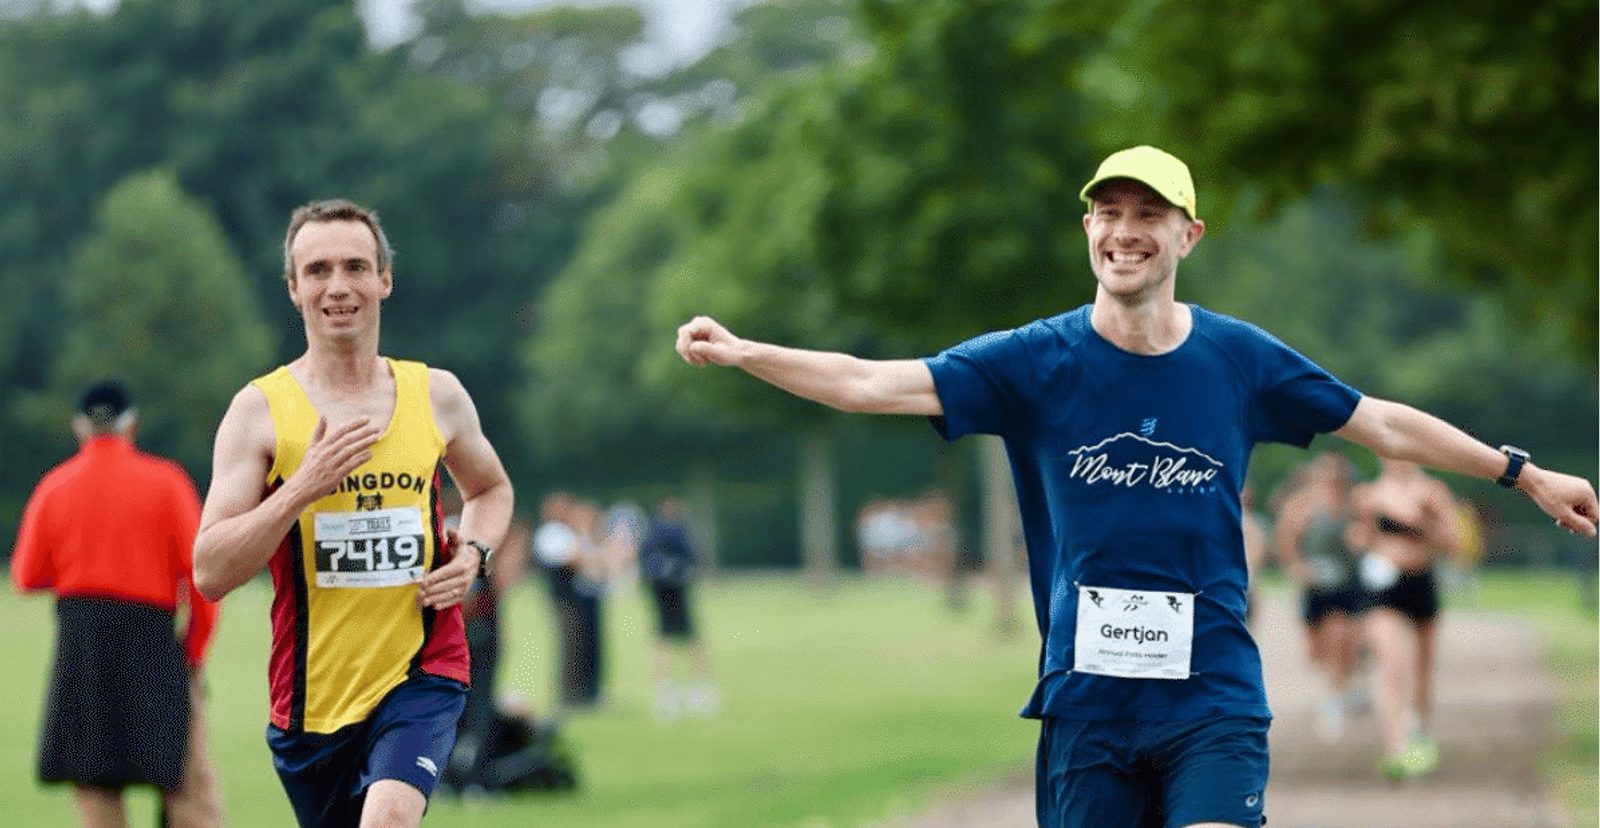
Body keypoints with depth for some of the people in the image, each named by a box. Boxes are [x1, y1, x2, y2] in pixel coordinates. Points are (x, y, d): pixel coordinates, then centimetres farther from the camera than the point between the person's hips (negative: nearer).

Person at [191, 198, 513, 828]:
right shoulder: (261, 410, -4)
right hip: (311, 694, 0)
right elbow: (210, 573, -11)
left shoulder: (436, 395, 4)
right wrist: (302, 488, -22)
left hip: (422, 674, 0)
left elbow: (490, 487, 26)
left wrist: (473, 552, 4)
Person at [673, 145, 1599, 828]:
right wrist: (742, 353, -19)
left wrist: (1524, 473, 18)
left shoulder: (1241, 359, 3)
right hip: (1086, 701, 0)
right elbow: (874, 383, -7)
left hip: (1213, 700, 0)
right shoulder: (1036, 361, -1)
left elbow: (1385, 423, 13)